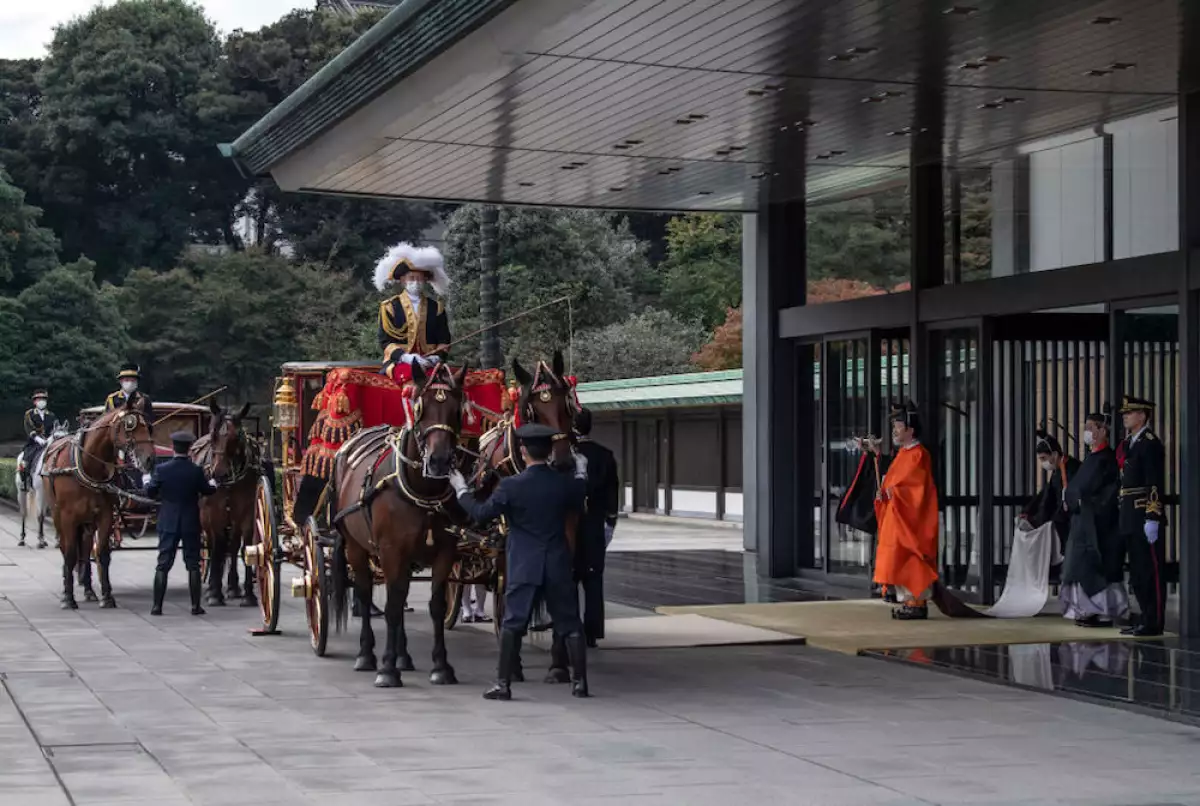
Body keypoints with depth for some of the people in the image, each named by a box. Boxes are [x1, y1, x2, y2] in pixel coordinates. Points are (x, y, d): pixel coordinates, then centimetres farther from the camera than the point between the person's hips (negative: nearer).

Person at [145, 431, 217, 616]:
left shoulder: (161, 469, -10)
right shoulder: (196, 470, -10)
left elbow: (151, 492, -1)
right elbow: (207, 491, 3)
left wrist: (147, 480, 21)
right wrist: (212, 484, 26)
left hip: (168, 523, 0)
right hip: (191, 523, 0)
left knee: (163, 564, 5)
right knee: (193, 564, 8)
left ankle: (157, 606, 4)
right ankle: (195, 606, 8)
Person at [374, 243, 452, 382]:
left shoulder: (436, 307, 17)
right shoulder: (389, 307, 10)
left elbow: (444, 341, 15)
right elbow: (385, 341, 3)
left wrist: (437, 357, -8)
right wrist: (406, 357, -15)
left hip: (430, 363, 2)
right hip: (399, 362, -2)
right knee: (408, 374, -38)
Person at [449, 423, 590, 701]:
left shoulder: (511, 486, -12)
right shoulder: (567, 484, -4)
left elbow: (481, 513, -5)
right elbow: (581, 506, 17)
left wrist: (461, 490, 11)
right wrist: (581, 475, 32)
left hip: (523, 566, -2)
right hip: (559, 565, 2)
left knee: (513, 624, 4)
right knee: (570, 624, 10)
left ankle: (503, 683, 3)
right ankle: (579, 681, 12)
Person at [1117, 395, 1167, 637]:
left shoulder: (1150, 444, -11)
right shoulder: (1129, 444, 17)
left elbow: (1155, 484, -17)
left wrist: (1152, 519, -22)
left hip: (1145, 517, -10)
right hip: (1131, 519, 10)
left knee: (1151, 572, -5)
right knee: (1137, 573, 12)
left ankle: (1153, 623, -3)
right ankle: (1145, 619, 18)